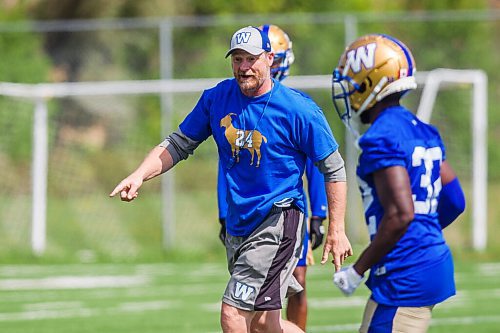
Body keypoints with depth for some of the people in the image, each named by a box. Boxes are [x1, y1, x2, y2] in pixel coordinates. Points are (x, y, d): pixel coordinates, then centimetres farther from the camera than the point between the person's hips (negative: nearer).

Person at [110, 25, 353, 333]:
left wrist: (336, 231, -8)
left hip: (277, 223, -6)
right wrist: (140, 175, -5)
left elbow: (334, 169, -4)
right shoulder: (216, 99, 3)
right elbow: (178, 145, 12)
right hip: (238, 224, 6)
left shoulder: (298, 110, -11)